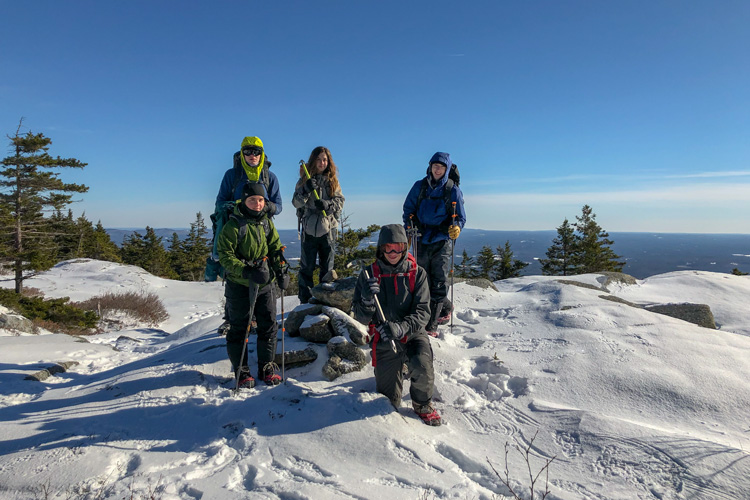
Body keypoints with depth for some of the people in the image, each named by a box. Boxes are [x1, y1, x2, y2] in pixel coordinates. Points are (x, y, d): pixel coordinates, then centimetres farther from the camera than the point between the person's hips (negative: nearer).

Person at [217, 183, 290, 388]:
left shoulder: (267, 222, 6)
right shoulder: (233, 225, -11)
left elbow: (275, 248, 10)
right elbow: (225, 256, -14)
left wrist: (280, 271, -4)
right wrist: (247, 271, -25)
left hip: (265, 283, 5)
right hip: (240, 285, -4)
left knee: (269, 325, 9)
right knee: (239, 329, 5)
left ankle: (266, 366, 23)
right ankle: (241, 370, 20)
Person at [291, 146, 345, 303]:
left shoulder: (332, 180, 8)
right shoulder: (305, 179, 3)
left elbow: (340, 201, 4)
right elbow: (296, 203, -3)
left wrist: (328, 204, -16)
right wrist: (307, 190, -20)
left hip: (328, 227, 2)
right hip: (309, 229, -1)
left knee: (328, 267, 8)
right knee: (307, 267, 2)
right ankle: (305, 300, 11)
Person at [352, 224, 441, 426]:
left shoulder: (417, 273, -4)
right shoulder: (369, 274, -3)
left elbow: (422, 311, -11)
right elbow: (361, 317, -2)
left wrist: (401, 327, -29)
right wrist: (368, 301, -25)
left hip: (413, 334, -1)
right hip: (384, 340, 1)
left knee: (422, 365, -33)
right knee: (390, 402, 6)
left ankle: (423, 405, 1)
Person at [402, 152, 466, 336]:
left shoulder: (452, 190, 2)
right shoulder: (419, 186, 8)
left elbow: (460, 216, 5)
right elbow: (408, 209, 14)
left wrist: (456, 227, -16)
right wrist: (409, 226, -2)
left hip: (442, 241, -2)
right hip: (421, 239, 3)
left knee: (439, 283, -7)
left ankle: (430, 325, 0)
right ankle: (446, 307, 32)